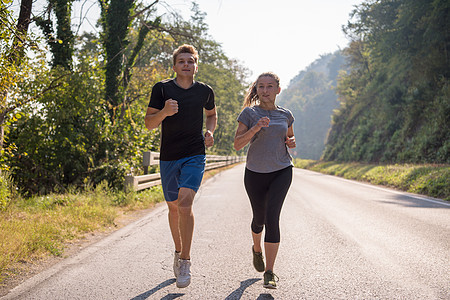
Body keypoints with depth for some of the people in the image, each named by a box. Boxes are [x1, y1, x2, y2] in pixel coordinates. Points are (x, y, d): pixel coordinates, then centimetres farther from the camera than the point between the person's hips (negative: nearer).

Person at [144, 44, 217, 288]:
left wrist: (210, 132, 3)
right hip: (168, 157, 1)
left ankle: (185, 261, -11)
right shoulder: (162, 89, -1)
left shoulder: (205, 91, 4)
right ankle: (178, 250, 36)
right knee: (174, 207, 13)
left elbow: (212, 114, 24)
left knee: (185, 203, -19)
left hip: (194, 156, -1)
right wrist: (164, 112, -22)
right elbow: (149, 124, -2)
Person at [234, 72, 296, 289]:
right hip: (255, 173, 0)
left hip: (281, 172, 0)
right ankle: (257, 249, 47)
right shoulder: (249, 113, -4)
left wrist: (291, 143, 0)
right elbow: (237, 144, -12)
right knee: (259, 218, 14)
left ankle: (269, 272, -11)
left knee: (272, 217, -15)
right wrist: (256, 127, -26)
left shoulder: (285, 115, 5)